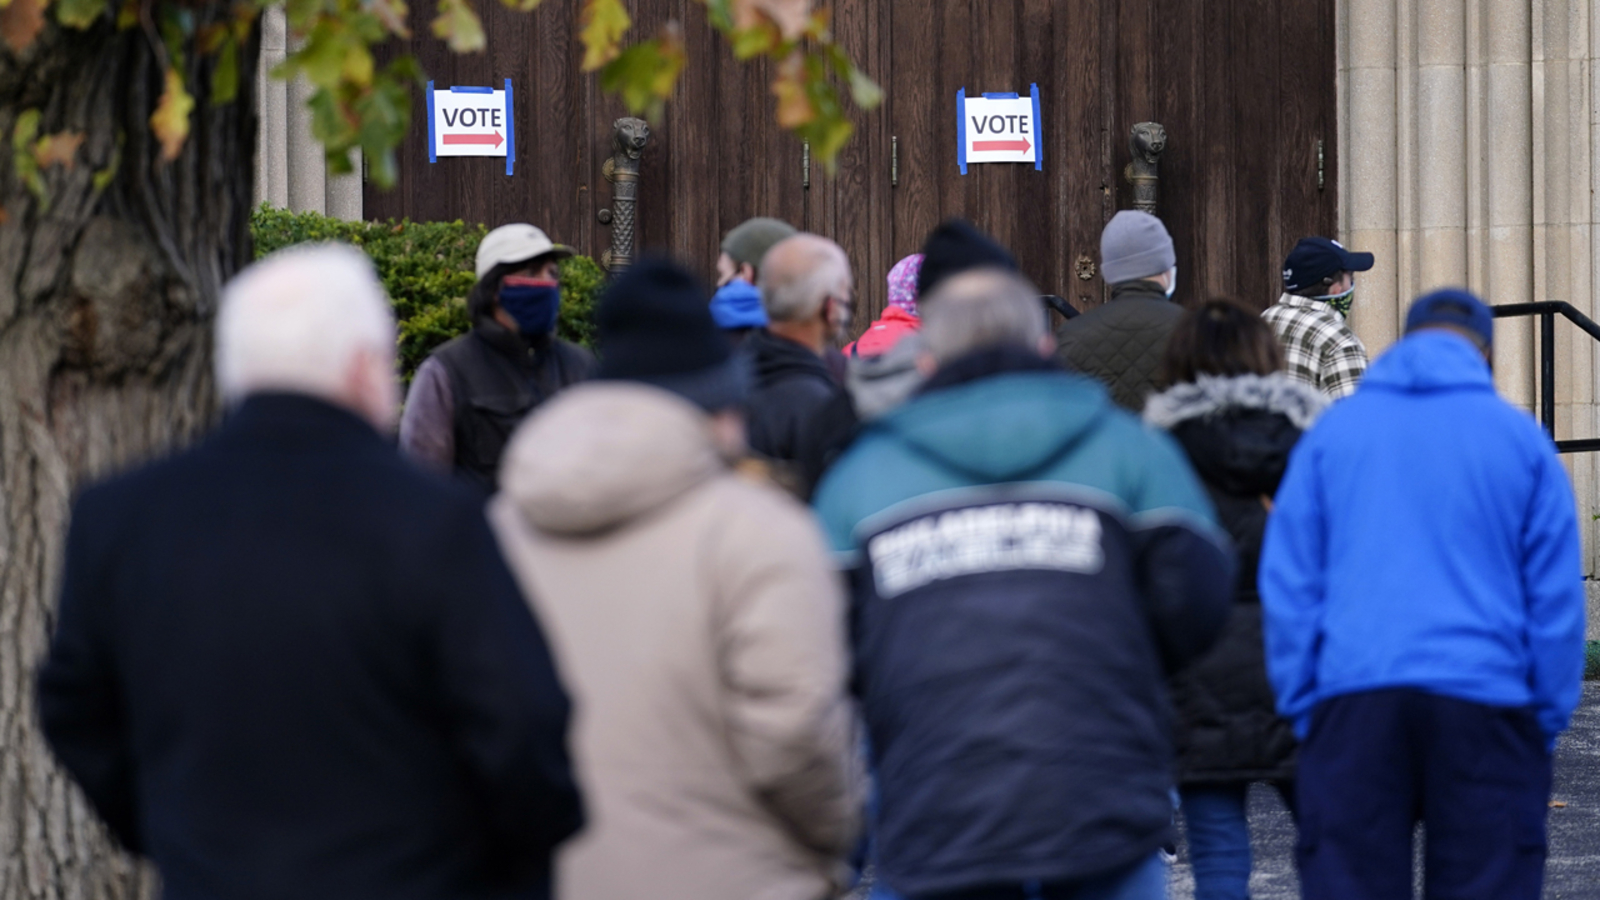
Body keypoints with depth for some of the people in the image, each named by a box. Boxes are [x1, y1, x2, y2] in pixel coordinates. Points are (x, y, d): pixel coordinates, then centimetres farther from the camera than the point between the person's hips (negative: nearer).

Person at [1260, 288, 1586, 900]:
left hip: (1353, 703, 1)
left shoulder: (1333, 430, 10)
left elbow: (1288, 582, 6)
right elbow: (1556, 598, 5)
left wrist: (1301, 709, 9)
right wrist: (1548, 721, 10)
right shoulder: (1521, 438, 7)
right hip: (1485, 705, -1)